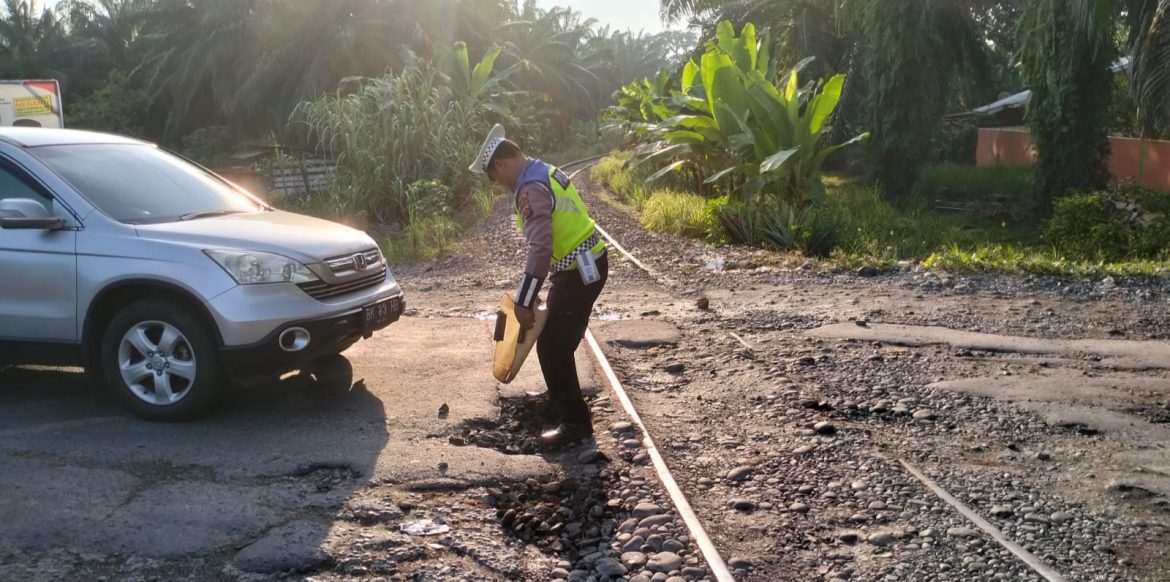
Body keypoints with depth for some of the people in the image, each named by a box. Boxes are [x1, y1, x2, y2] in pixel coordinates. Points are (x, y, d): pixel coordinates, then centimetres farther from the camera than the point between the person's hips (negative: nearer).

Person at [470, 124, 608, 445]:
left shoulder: (530, 189, -20)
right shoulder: (547, 173, 12)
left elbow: (540, 249, -28)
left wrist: (523, 302, -23)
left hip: (579, 272, -10)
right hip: (586, 265, 10)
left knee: (552, 348, -3)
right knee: (557, 339, 26)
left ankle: (576, 422, 6)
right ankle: (560, 396, 45)